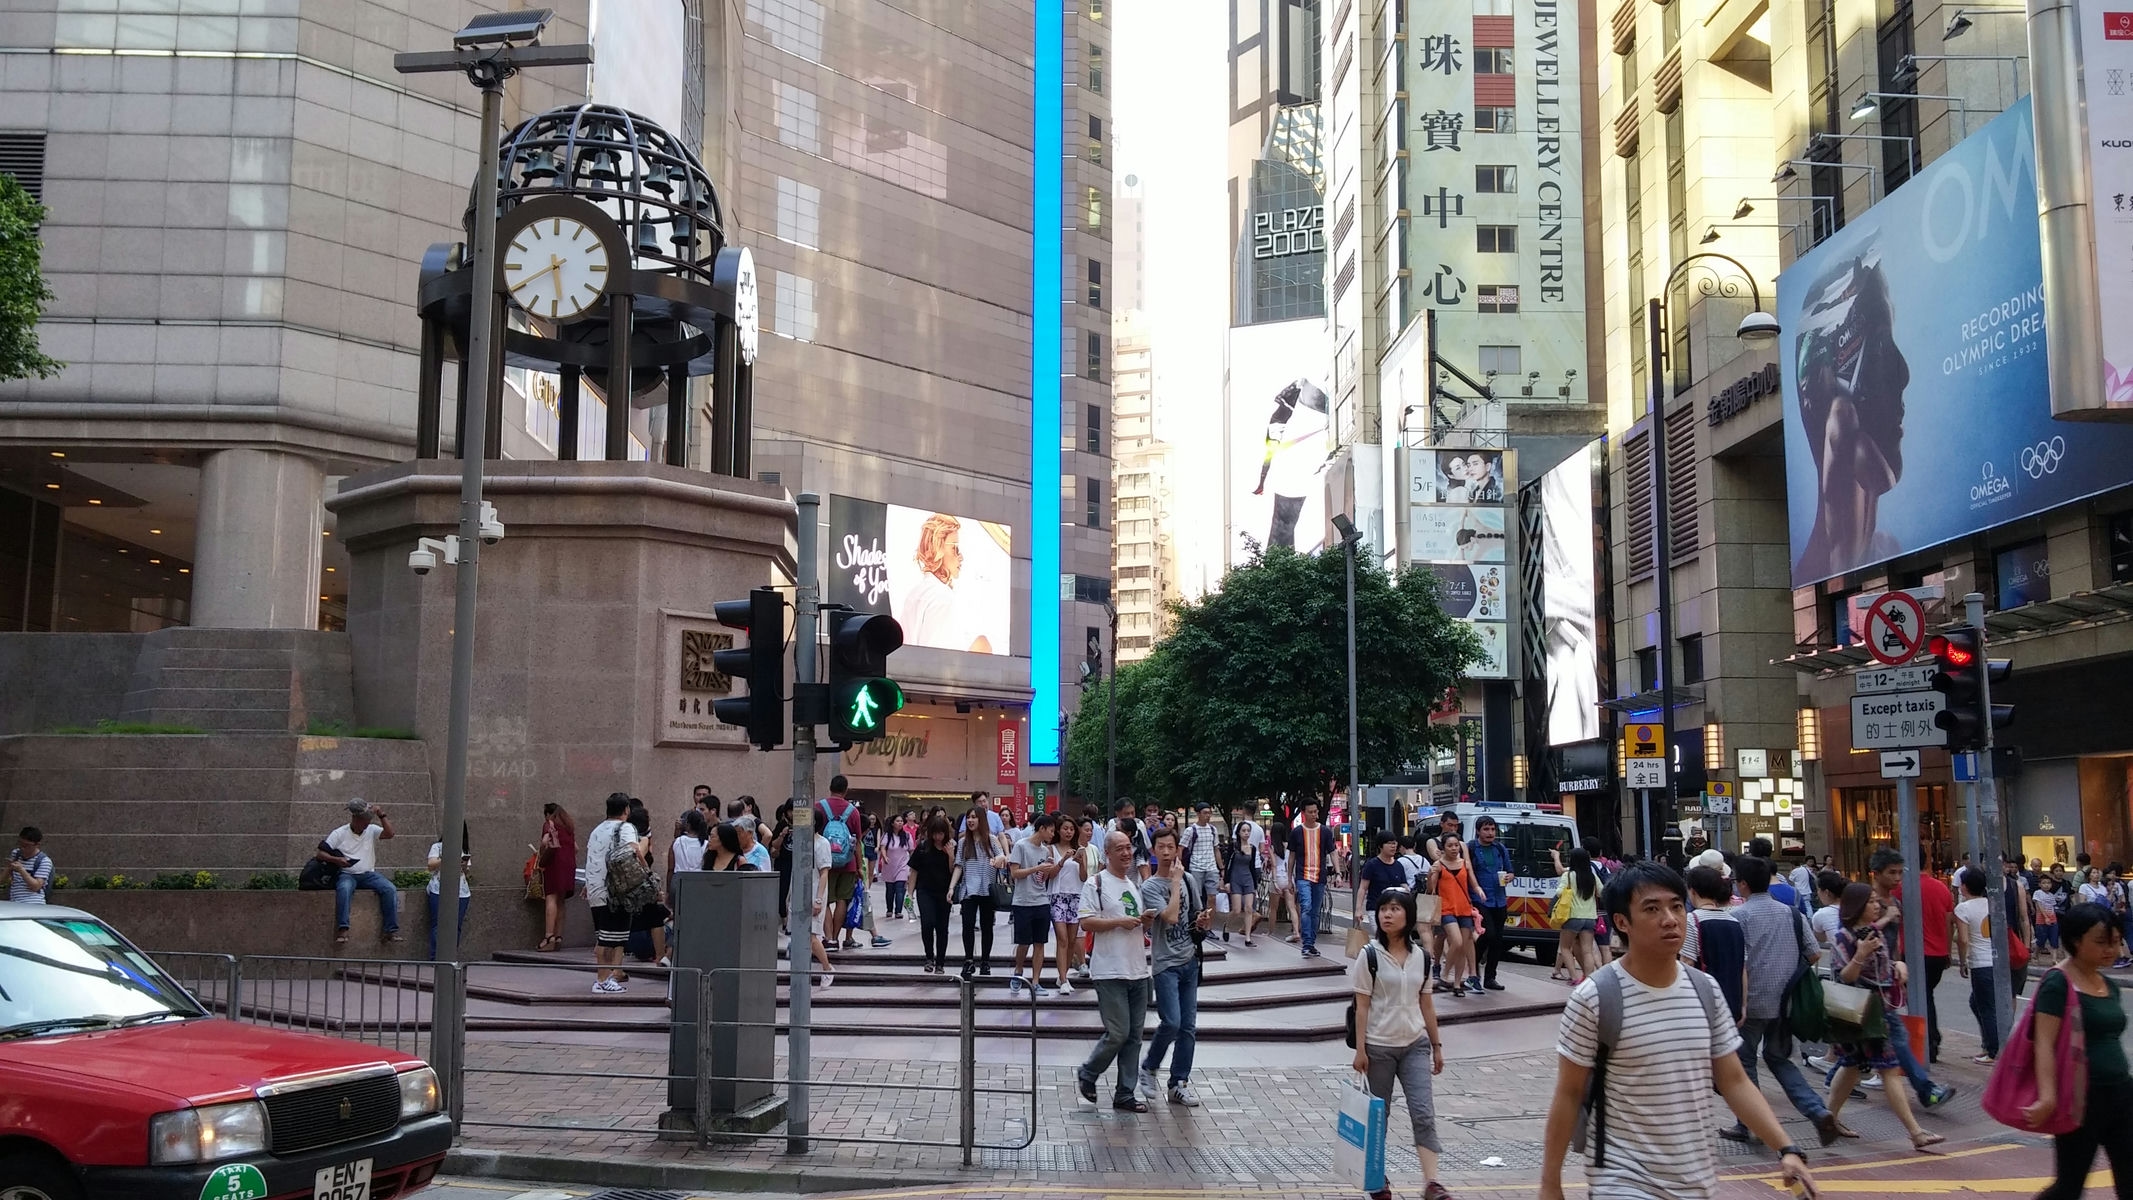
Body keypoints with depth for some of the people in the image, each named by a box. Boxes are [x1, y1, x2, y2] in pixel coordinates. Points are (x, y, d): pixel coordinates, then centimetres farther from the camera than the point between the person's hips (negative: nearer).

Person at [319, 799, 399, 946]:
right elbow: (320, 854, 0)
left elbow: (389, 834, -6)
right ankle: (342, 930, -41)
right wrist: (336, 860, -18)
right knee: (344, 888, -39)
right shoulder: (339, 834, 5)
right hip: (347, 874, -2)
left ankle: (392, 931, -26)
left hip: (368, 874, 2)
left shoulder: (372, 831, 11)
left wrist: (382, 816, -8)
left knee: (389, 889, -25)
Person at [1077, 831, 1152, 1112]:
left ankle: (1125, 1094, 15)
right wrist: (1119, 922, -17)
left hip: (1137, 970, 7)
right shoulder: (1096, 884, -6)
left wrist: (1145, 920, 7)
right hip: (1110, 972, -7)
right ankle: (1087, 1073, 15)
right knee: (1118, 1033, -8)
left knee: (1134, 1035, 7)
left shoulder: (1134, 886, 18)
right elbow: (1086, 922, -14)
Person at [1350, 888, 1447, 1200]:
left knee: (1423, 1113, -8)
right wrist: (1360, 1049, -11)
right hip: (1379, 1047, -2)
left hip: (1415, 1045, 3)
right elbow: (1362, 1006, -8)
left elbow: (1426, 1003, 10)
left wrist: (1436, 1045, 11)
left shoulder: (1421, 955, 3)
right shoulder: (1369, 955, -8)